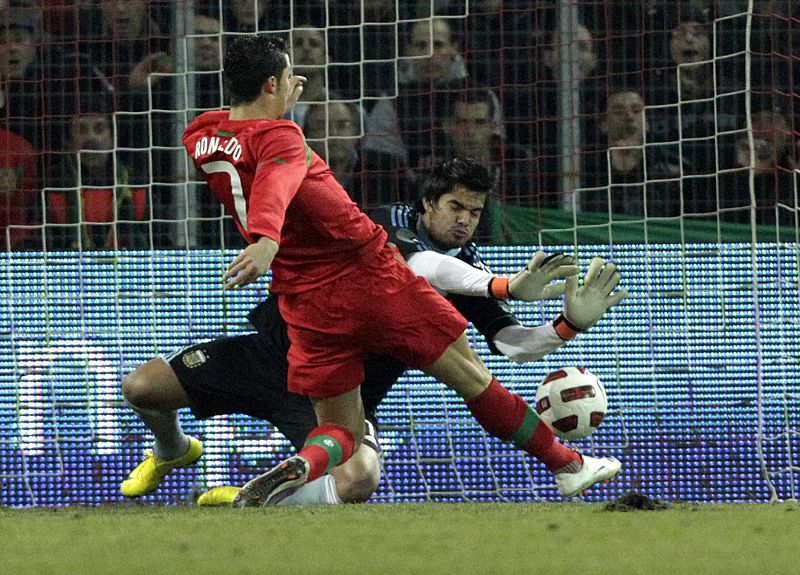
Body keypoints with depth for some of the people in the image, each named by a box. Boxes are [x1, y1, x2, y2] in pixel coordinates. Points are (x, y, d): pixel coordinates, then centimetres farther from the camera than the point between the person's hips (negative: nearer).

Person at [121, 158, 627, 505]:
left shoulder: (470, 275, 1)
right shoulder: (391, 222, -9)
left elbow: (514, 343, -8)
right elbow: (422, 266, -30)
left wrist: (572, 322, -25)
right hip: (283, 349, -1)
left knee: (358, 483, -33)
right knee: (142, 387, -9)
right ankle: (173, 450, 30)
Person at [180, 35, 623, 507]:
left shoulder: (200, 136, 4)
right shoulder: (279, 137, -18)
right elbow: (275, 186, -40)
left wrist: (286, 99, 30)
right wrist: (265, 241, -57)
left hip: (307, 304, 6)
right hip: (370, 274, -5)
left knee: (341, 432, 10)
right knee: (470, 374, 12)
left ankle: (297, 467, -25)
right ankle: (568, 465, 25)